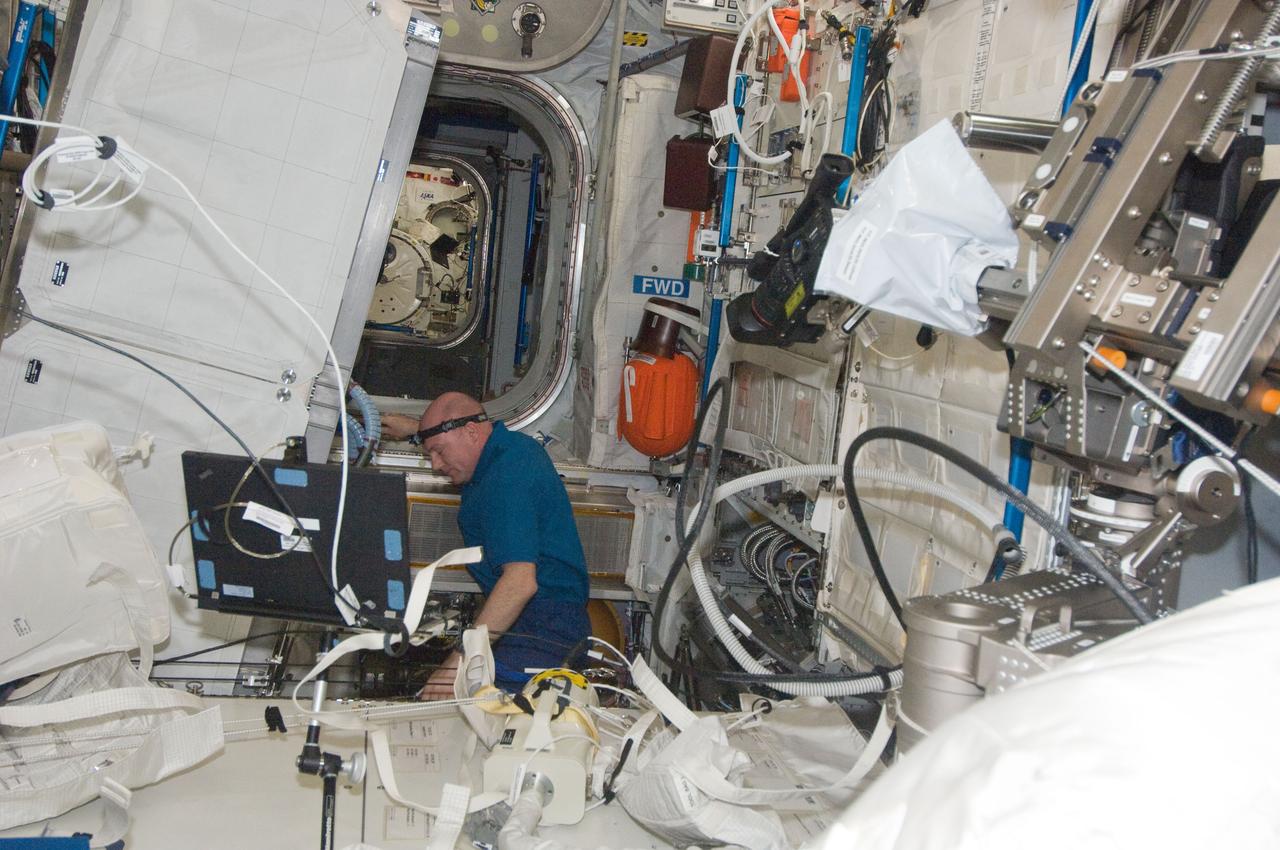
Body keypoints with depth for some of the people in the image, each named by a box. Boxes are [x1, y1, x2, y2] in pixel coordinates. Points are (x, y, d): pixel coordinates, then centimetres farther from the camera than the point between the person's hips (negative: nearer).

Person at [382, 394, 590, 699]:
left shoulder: (507, 478, -18)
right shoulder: (511, 442, 14)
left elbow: (521, 582, -28)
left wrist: (462, 660, -30)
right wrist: (416, 428, 44)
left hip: (543, 626, -11)